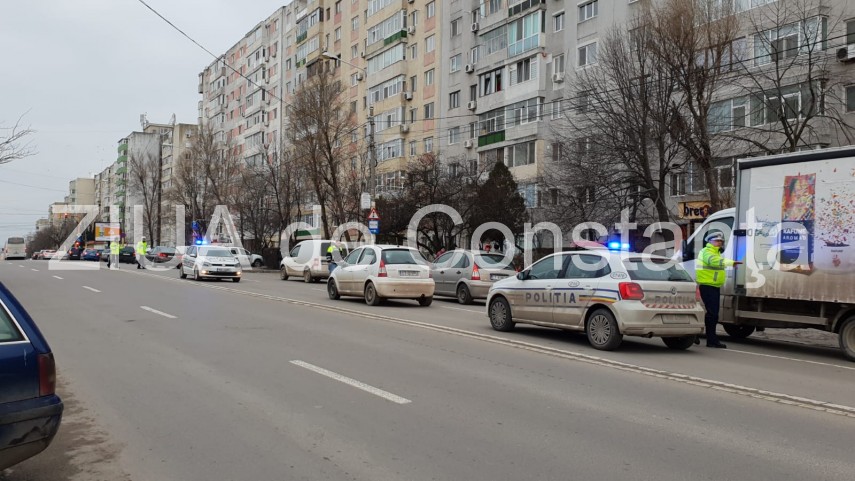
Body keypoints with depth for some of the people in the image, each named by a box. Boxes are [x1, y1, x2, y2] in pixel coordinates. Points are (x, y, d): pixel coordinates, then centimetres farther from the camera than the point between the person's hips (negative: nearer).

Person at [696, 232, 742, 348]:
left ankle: (712, 340, 18)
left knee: (713, 314, 12)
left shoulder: (716, 252, 24)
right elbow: (714, 261, -32)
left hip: (715, 286, 10)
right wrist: (731, 262, -42)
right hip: (707, 286, -10)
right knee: (712, 313, -12)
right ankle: (712, 340, -11)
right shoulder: (707, 252, -12)